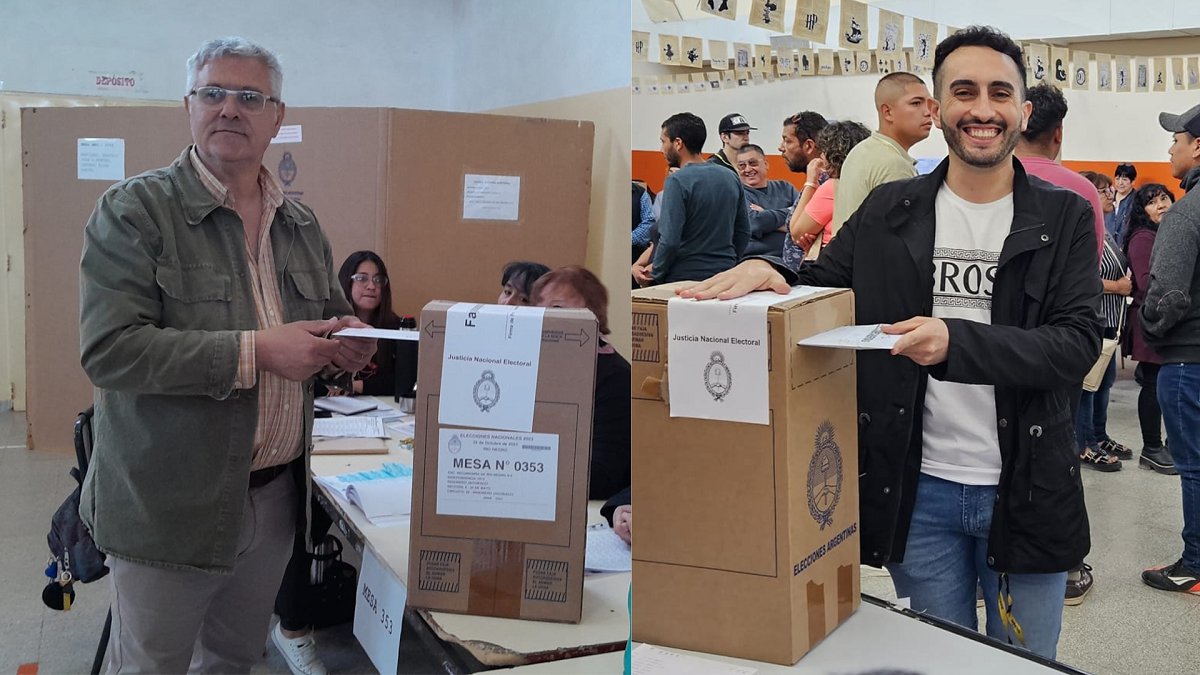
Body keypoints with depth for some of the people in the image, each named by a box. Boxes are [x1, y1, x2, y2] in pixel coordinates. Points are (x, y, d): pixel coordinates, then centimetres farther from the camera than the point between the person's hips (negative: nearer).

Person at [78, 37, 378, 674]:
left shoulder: (302, 224, 9)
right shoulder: (133, 210, -10)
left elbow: (331, 318, 21)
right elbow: (108, 348, -20)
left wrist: (345, 344, -4)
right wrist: (255, 352, -25)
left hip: (275, 495, 5)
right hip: (167, 504, -5)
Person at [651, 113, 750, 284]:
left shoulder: (676, 182, -14)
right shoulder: (732, 178, 7)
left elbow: (670, 241, -19)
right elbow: (744, 233, 12)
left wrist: (655, 274, -5)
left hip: (684, 278, -6)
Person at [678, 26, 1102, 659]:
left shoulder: (1064, 217, -3)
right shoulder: (888, 211, 2)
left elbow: (1078, 344, -13)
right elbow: (816, 287, 8)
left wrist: (957, 341, -30)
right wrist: (767, 271, -16)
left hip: (1026, 492, -1)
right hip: (919, 489, 1)